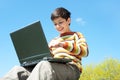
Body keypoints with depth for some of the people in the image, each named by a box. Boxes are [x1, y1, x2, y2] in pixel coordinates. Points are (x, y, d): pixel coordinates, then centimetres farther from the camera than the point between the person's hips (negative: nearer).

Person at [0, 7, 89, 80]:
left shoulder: (77, 35, 16)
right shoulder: (54, 40, 33)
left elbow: (84, 51, -5)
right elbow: (47, 58, 25)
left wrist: (63, 44, -16)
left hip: (71, 68, -5)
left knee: (44, 65, -39)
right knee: (19, 69, -18)